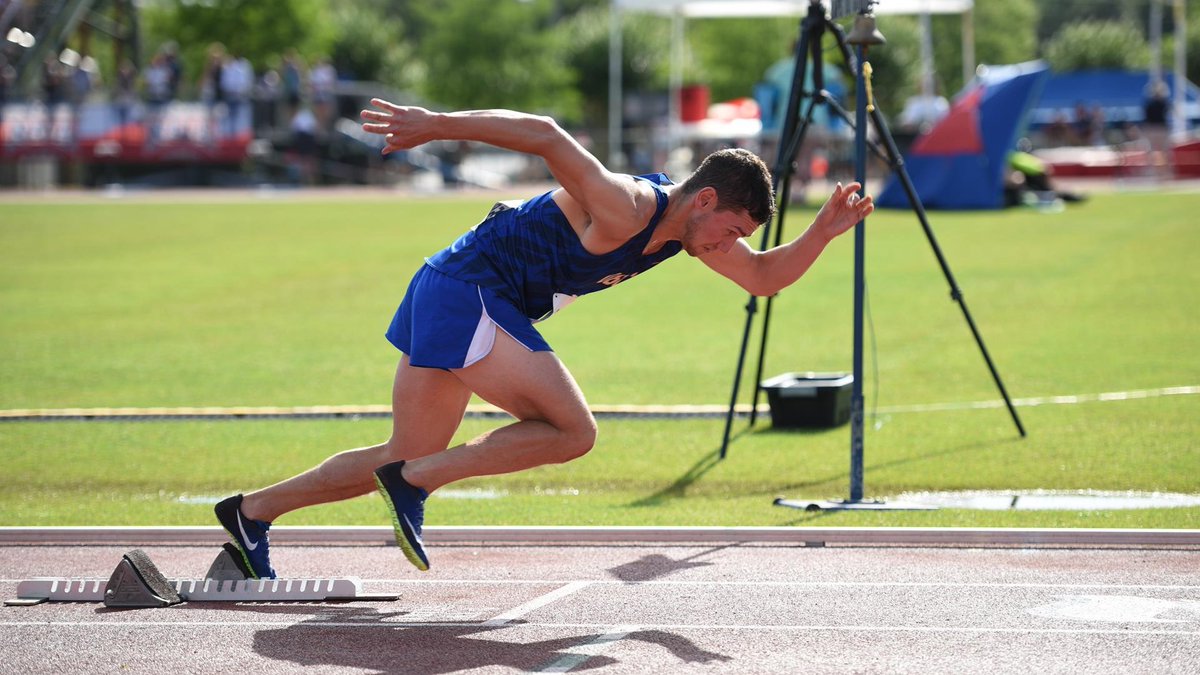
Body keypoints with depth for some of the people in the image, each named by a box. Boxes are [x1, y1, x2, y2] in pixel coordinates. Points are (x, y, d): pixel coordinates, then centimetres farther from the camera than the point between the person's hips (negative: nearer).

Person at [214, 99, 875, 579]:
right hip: (466, 290, -10)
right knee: (572, 430, -16)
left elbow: (763, 276, 17)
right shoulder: (625, 210, -20)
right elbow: (545, 135, -28)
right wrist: (436, 125, -31)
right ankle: (415, 481, -12)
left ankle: (251, 511, 19)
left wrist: (822, 232, 0)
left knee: (407, 461, 14)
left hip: (449, 303, 10)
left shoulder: (689, 226, 9)